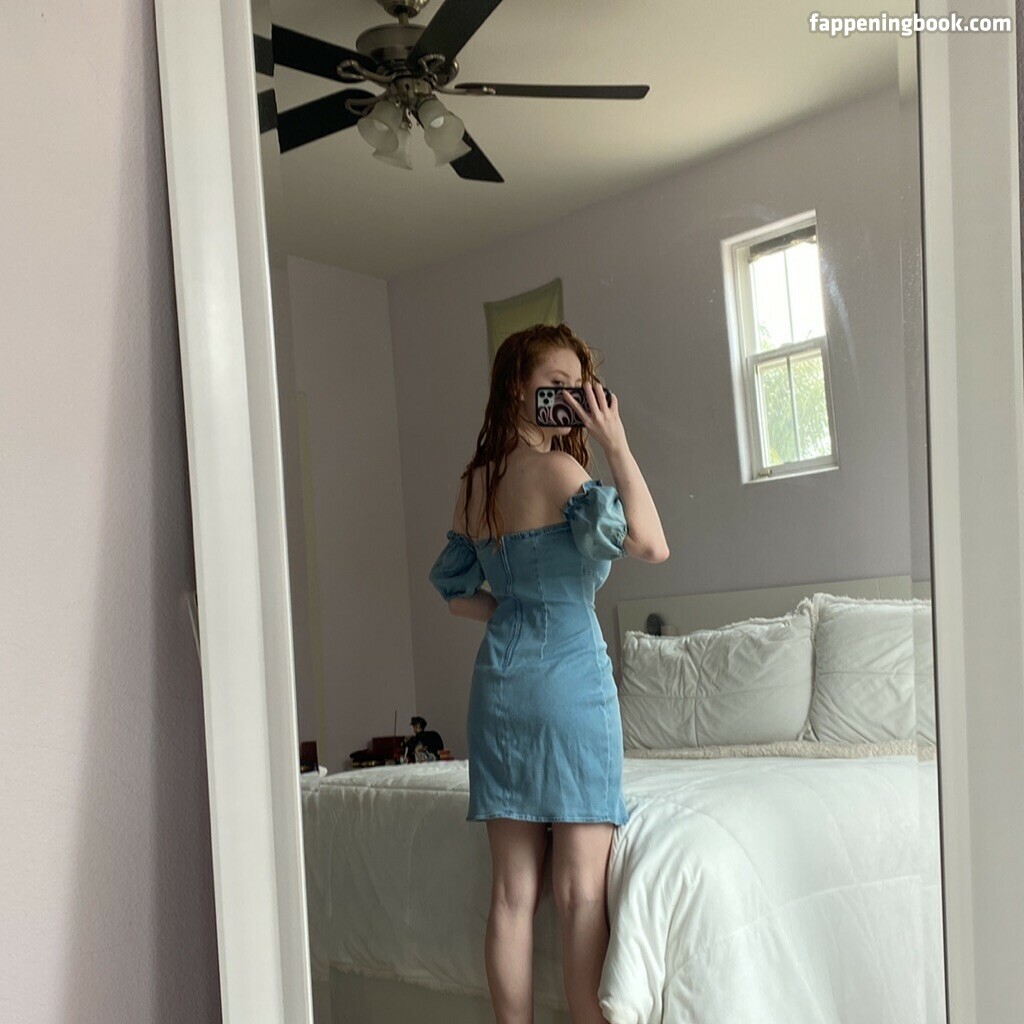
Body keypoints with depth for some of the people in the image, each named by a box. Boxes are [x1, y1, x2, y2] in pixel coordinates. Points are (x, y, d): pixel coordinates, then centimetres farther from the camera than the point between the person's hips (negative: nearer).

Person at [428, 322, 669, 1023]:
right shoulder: (559, 469, -11)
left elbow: (454, 590, 18)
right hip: (571, 680, -7)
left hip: (497, 681, 7)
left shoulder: (475, 482, 11)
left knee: (513, 892, 10)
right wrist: (618, 446, -14)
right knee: (582, 889, 0)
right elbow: (652, 545, -21)